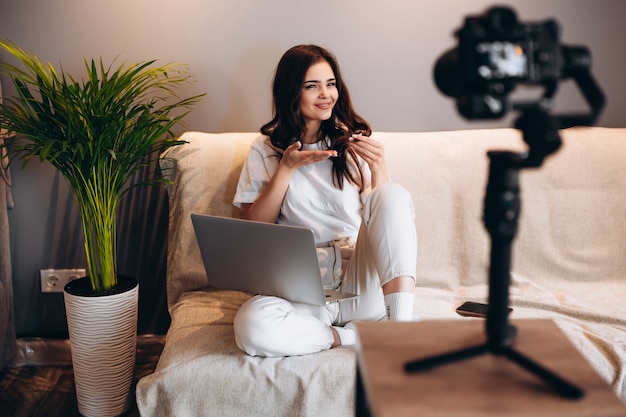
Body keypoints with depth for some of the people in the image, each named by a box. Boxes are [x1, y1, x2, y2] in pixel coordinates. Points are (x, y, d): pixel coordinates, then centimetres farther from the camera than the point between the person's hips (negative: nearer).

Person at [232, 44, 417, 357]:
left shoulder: (353, 141, 14)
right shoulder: (266, 149, 11)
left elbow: (383, 213, 9)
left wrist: (378, 167, -8)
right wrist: (287, 168, -5)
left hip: (361, 283, 2)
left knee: (394, 194, -25)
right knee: (251, 325, -34)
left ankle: (402, 325, -30)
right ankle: (352, 335, -15)